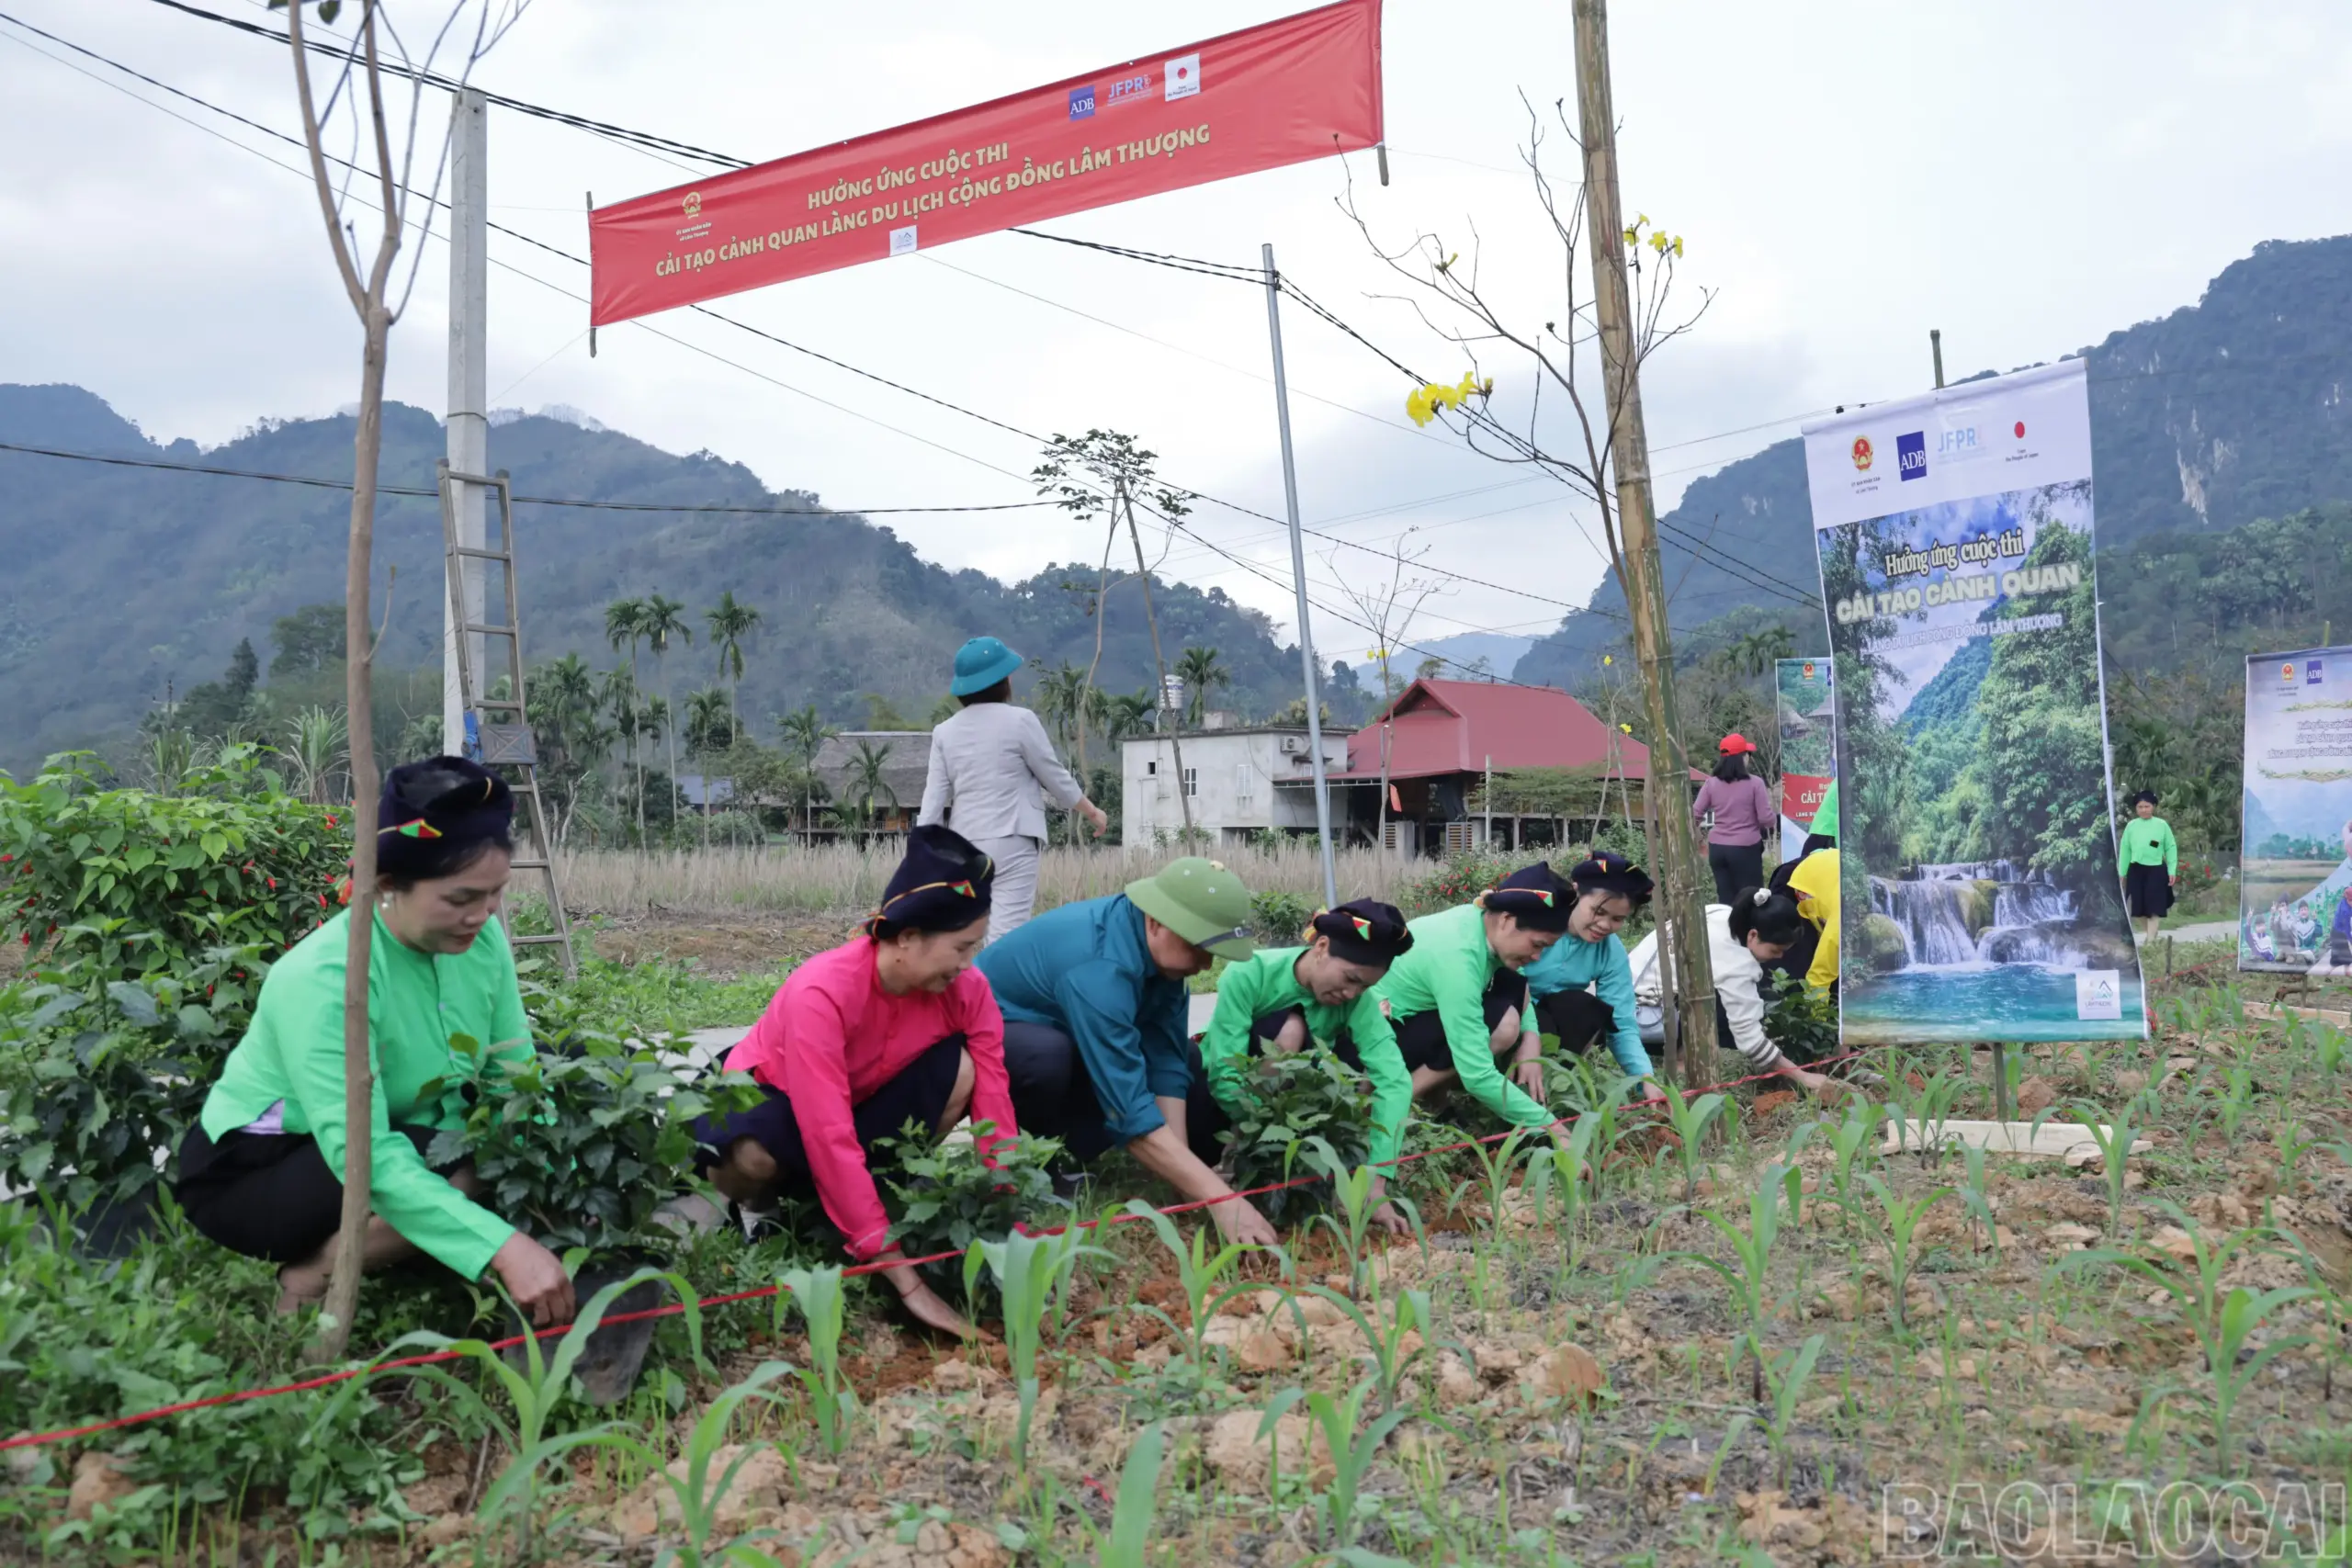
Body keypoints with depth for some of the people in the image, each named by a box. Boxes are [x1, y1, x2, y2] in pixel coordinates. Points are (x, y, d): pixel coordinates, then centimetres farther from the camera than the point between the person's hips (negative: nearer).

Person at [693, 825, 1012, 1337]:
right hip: (767, 1099, -4)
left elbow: (994, 1103, -19)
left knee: (962, 1069, -25)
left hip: (862, 1103, 4)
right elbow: (830, 1139, -41)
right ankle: (757, 1206, -5)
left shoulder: (965, 989, -20)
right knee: (753, 1155, -41)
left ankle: (882, 1195, -6)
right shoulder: (822, 993, -36)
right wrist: (902, 1274, -42)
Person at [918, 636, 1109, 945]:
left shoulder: (945, 732, 8)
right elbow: (1056, 778, 2)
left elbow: (933, 800, 5)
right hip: (1011, 840, -5)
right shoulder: (1019, 720, -6)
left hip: (965, 841, 5)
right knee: (1007, 929, -9)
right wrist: (1092, 812, 16)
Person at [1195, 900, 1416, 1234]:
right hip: (1213, 1092, -4)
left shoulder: (1358, 1002, -20)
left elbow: (1395, 1082, -31)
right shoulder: (1248, 975, -29)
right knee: (1288, 1028, -30)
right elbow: (1224, 1077, -33)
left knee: (1350, 1058, -24)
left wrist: (1375, 1183, -42)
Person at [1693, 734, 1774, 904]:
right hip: (1746, 848, -4)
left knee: (1725, 900, 10)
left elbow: (1694, 815, 1)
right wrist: (1775, 817, 14)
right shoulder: (1754, 783, -8)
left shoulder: (1711, 784, 1)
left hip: (1717, 848, 4)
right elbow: (1766, 819, -8)